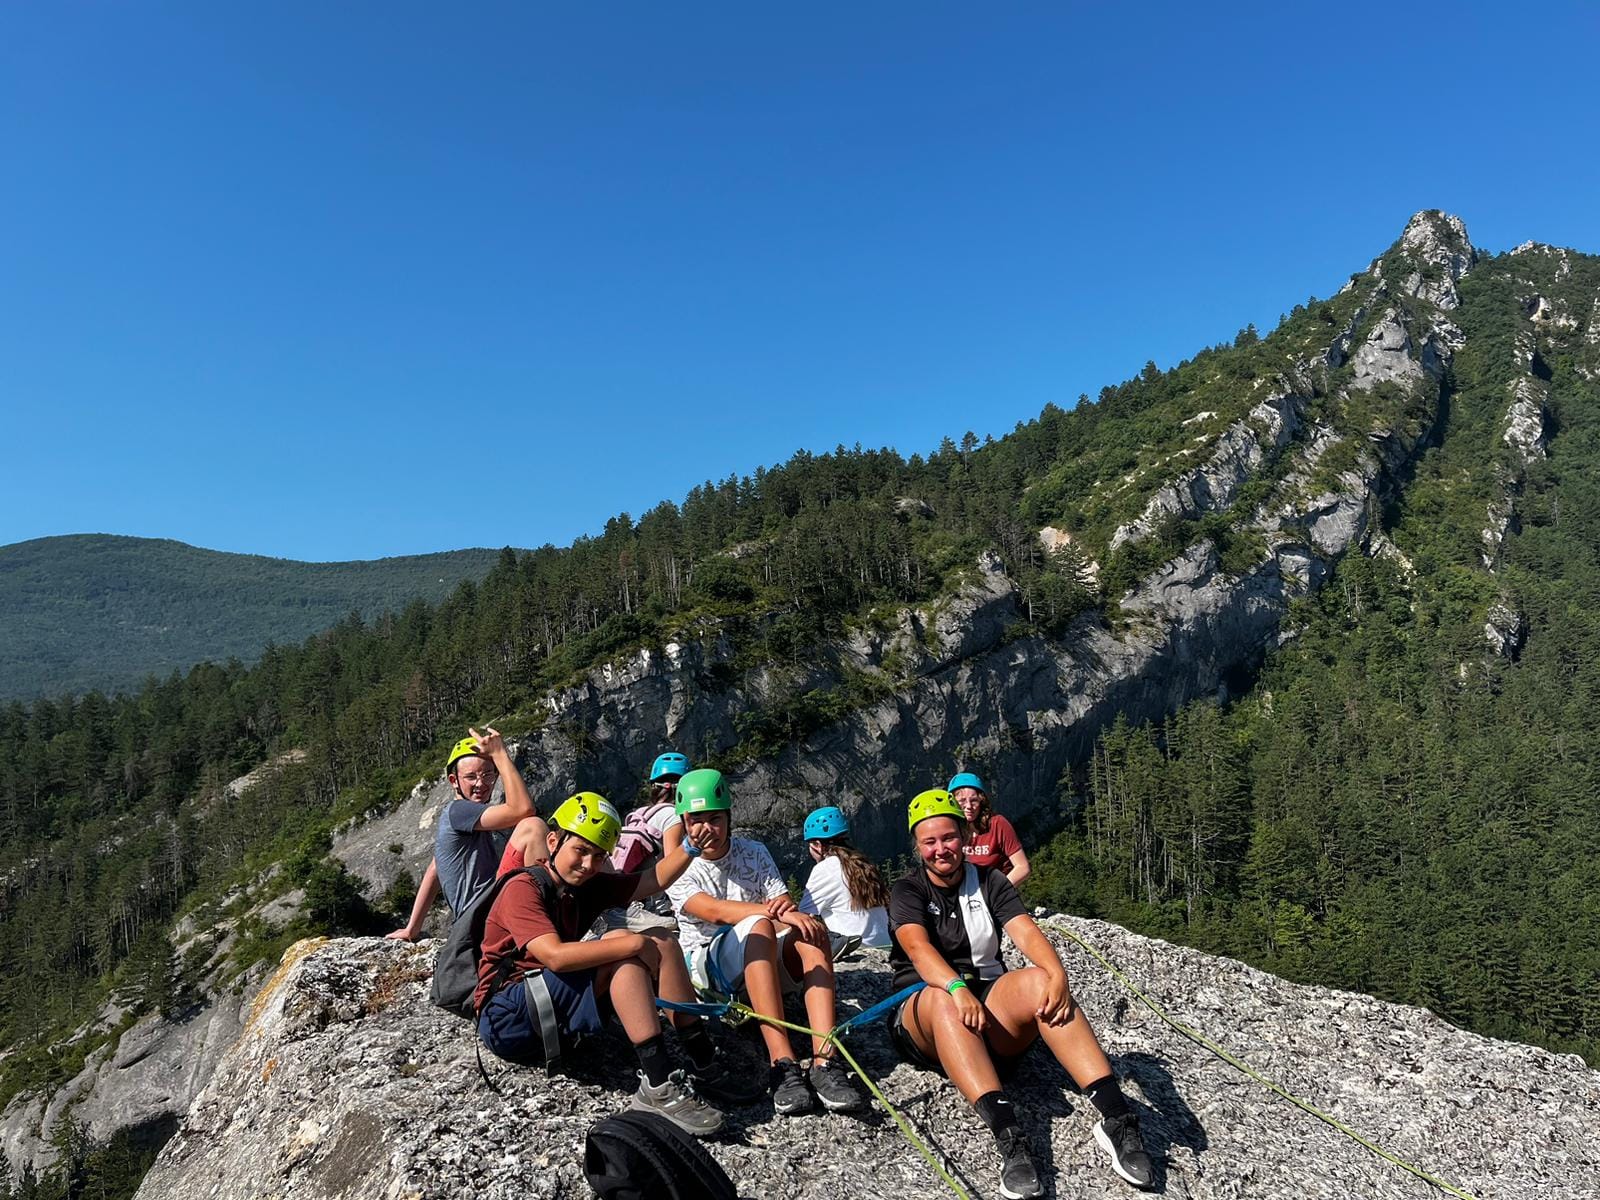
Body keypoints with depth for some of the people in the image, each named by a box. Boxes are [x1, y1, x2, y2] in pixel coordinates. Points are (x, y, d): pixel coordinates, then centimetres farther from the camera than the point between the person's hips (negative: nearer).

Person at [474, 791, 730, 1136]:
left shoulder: (588, 886, 9)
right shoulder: (523, 888, -15)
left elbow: (653, 880, 2)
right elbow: (554, 955, -29)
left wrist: (689, 847, -16)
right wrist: (637, 943, -29)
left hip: (556, 1016, 8)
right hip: (507, 1020, -8)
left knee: (662, 944, -4)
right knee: (623, 945, -26)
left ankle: (706, 1062, -9)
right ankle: (659, 1087, -33)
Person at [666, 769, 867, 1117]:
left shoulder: (754, 852, 10)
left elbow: (783, 901, -3)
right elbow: (713, 910, -20)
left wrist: (785, 907, -29)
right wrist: (776, 912, -35)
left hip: (765, 960, 4)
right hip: (706, 963, -3)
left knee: (811, 930, -28)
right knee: (759, 927, -35)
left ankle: (824, 1062, -41)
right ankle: (782, 1064, -45)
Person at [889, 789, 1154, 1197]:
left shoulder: (989, 882, 9)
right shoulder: (907, 891, 1)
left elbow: (1027, 933, -9)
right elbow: (918, 947, -20)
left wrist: (1057, 974, -31)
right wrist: (957, 988, -40)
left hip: (991, 1006, 2)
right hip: (924, 1013, -2)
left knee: (1038, 980, -29)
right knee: (944, 998, -38)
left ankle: (1117, 1119, -38)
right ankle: (1008, 1136, -51)